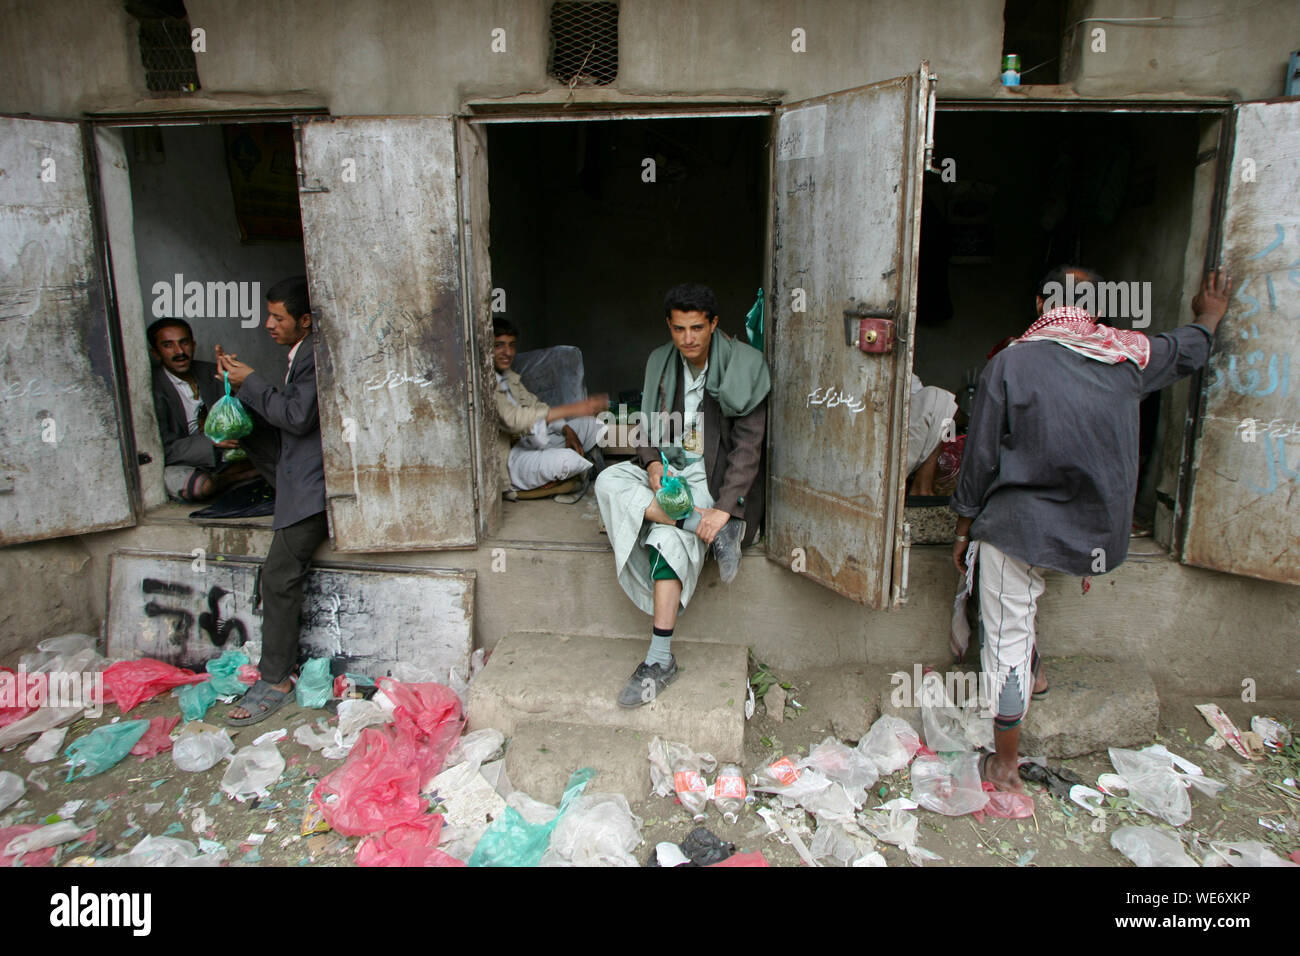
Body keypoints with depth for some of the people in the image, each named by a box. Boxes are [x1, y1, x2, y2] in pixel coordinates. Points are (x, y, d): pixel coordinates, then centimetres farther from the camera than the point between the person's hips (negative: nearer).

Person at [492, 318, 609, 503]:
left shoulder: (509, 376, 10)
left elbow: (534, 405, 13)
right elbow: (513, 419, -34)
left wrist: (567, 430, -6)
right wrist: (574, 409, -38)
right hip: (506, 464, -10)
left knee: (589, 425, 7)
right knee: (567, 460, -34)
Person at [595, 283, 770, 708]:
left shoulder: (742, 367, -11)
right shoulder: (661, 362, 5)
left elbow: (748, 446, -13)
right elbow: (646, 424, 12)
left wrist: (724, 507, -24)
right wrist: (652, 462, -11)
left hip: (714, 478, -6)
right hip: (667, 469, 6)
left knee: (666, 540, -30)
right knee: (608, 482, -24)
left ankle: (660, 659, -24)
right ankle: (709, 527, -28)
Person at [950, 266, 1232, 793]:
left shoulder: (1008, 364, -11)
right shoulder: (1129, 355, 0)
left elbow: (980, 459, -8)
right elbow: (1189, 348, 23)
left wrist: (964, 530, 4)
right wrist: (1209, 315, 46)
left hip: (1016, 526, -4)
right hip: (1097, 529, 5)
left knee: (1007, 639, 7)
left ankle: (1005, 766, 18)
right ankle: (1034, 670, 40)